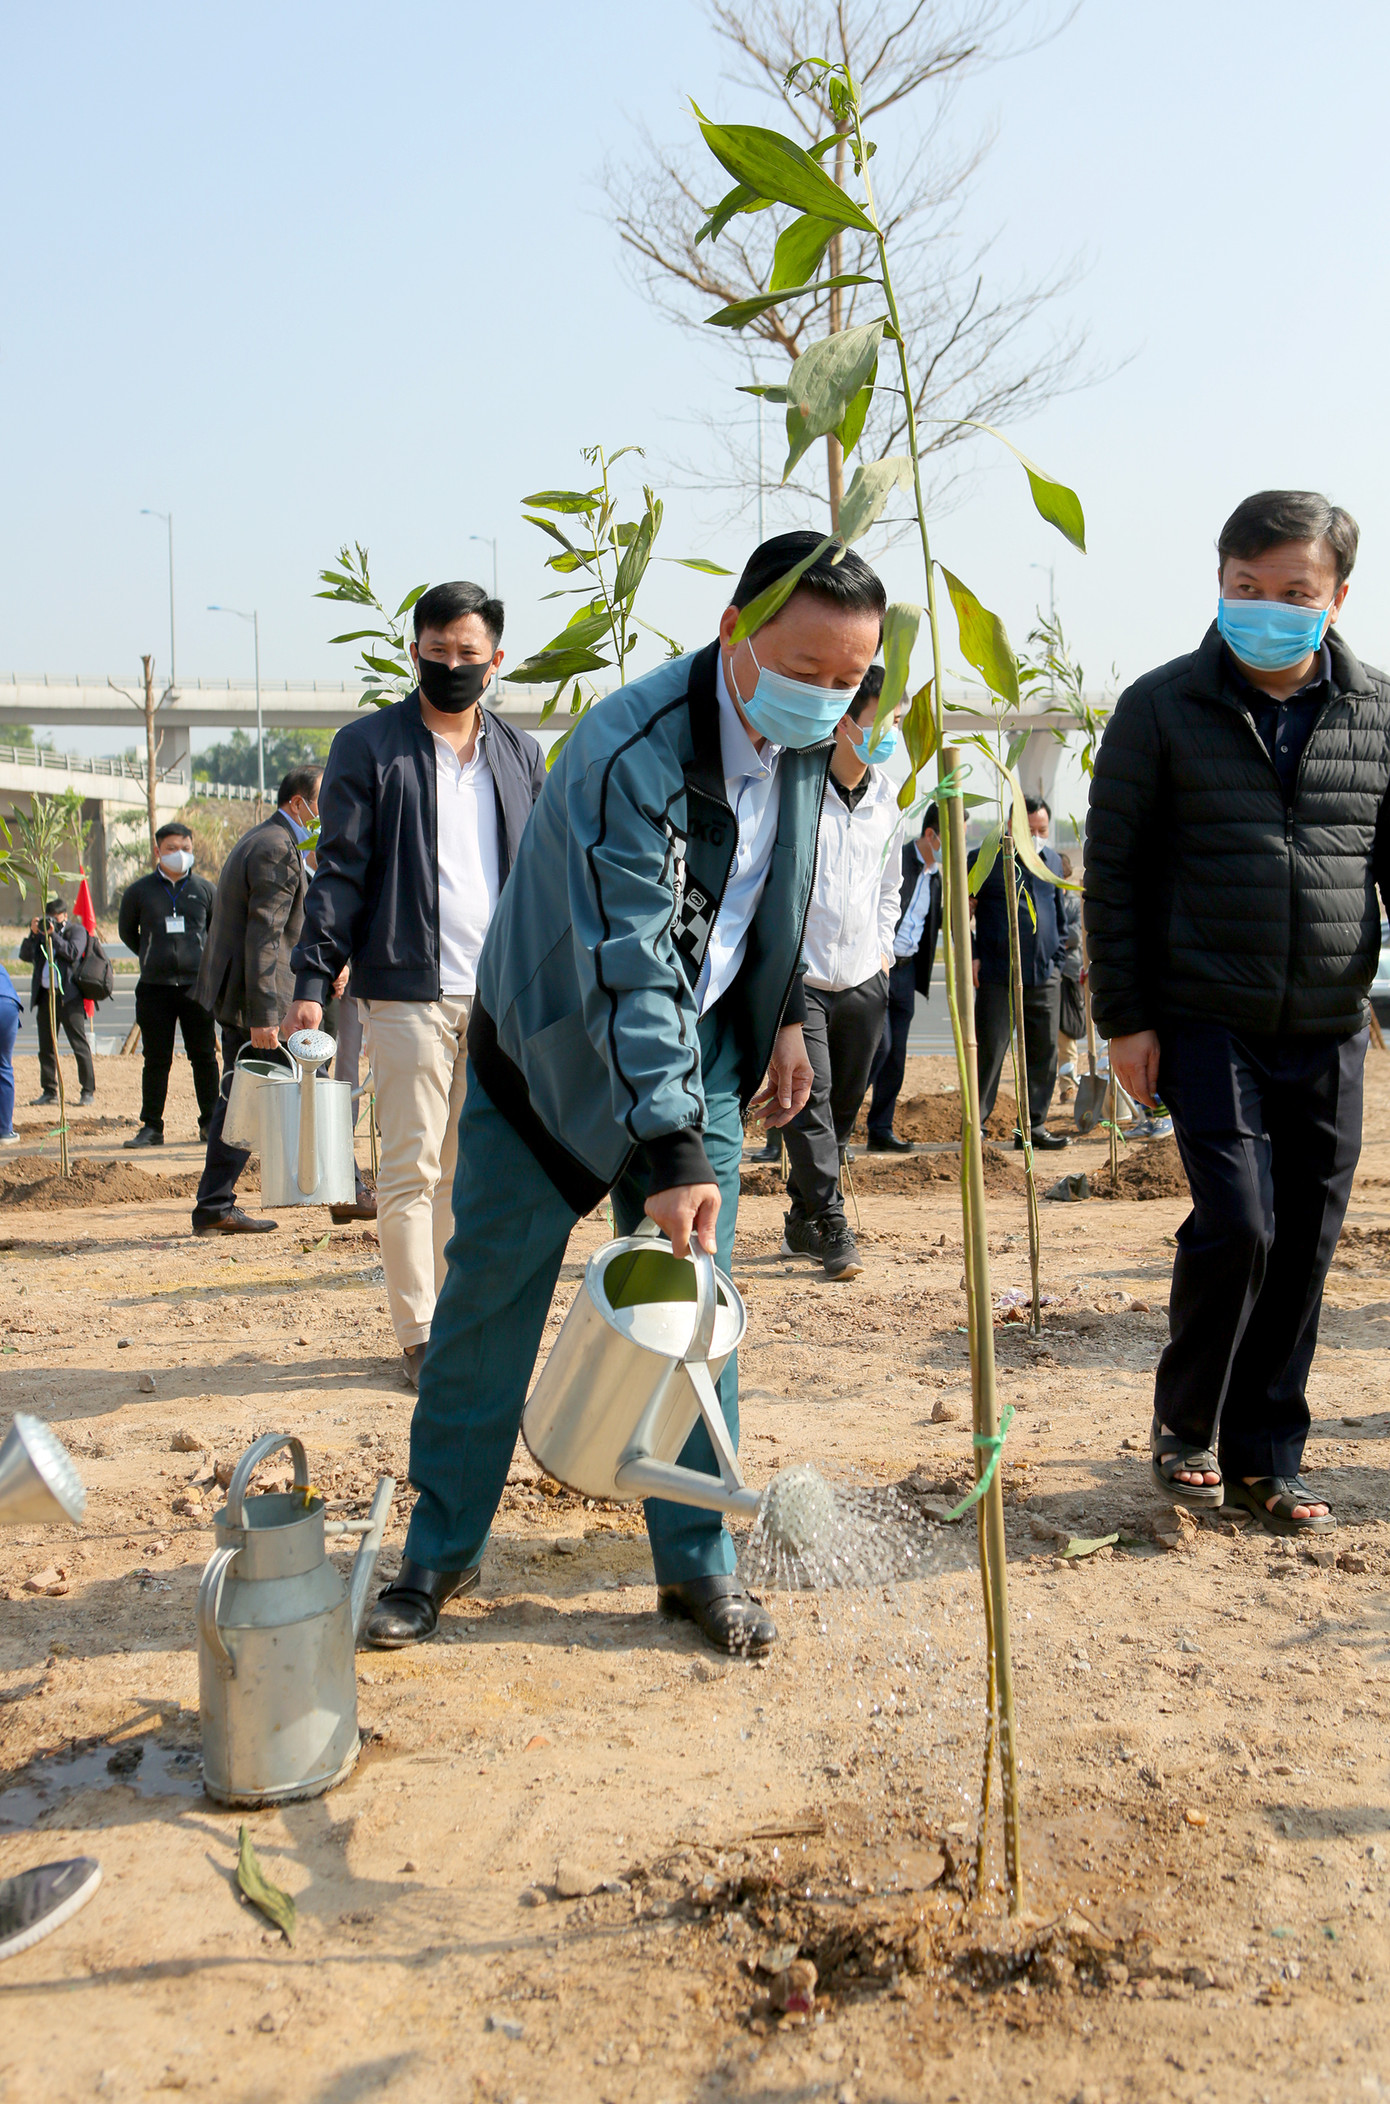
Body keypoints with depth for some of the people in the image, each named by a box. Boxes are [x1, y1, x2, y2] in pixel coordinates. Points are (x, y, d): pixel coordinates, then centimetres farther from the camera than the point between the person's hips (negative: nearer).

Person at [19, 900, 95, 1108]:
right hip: (45, 995, 6)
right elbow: (25, 956, 9)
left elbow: (73, 953, -13)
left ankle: (88, 1091, -4)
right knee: (46, 1047, 7)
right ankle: (49, 1091, 13)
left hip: (69, 997, -5)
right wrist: (33, 934, -4)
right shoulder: (42, 932, 16)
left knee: (80, 1044, -6)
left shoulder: (77, 930, 3)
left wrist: (53, 934, -15)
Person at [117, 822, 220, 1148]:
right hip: (154, 987, 0)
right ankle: (151, 1127, 10)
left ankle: (210, 1123, 12)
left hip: (197, 986, 0)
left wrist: (205, 959, 10)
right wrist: (153, 957, 14)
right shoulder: (139, 891, 4)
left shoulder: (204, 889, 6)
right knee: (156, 1060, 4)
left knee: (204, 1057, 3)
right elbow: (127, 932, 18)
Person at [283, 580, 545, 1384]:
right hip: (409, 990, -4)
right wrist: (313, 978, -9)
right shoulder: (369, 746, 2)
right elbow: (340, 872, -1)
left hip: (501, 992, 4)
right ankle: (419, 1335, 6)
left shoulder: (521, 754, 13)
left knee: (471, 1167, 10)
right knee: (412, 1168, -2)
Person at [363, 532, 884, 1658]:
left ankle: (698, 1560, 16)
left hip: (702, 1046, 5)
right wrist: (670, 1149, -37)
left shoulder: (802, 738, -6)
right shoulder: (629, 749, -29)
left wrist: (784, 1013, 11)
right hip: (555, 1047, -5)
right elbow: (627, 968, -33)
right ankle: (441, 1549, 21)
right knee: (489, 1301, 4)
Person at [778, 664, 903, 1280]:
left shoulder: (889, 798, 11)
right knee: (810, 1098, -13)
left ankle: (802, 1223, 24)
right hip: (797, 976, -6)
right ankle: (833, 1233, -8)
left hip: (864, 982, 6)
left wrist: (883, 951, 17)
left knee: (843, 1108, 10)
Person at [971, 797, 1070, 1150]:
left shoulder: (1053, 861, 15)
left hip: (1045, 976, 5)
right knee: (990, 1050, -4)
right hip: (998, 975, -5)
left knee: (1044, 1050, 5)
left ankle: (1034, 1124, 12)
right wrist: (971, 956, -5)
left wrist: (1058, 958, 15)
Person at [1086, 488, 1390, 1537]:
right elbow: (1114, 871, -1)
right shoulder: (1162, 708, -2)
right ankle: (1186, 1425, 13)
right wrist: (1125, 1017, -4)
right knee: (1237, 1224, -12)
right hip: (1207, 1022, -3)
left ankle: (1265, 1458, 22)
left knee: (1305, 1248, 6)